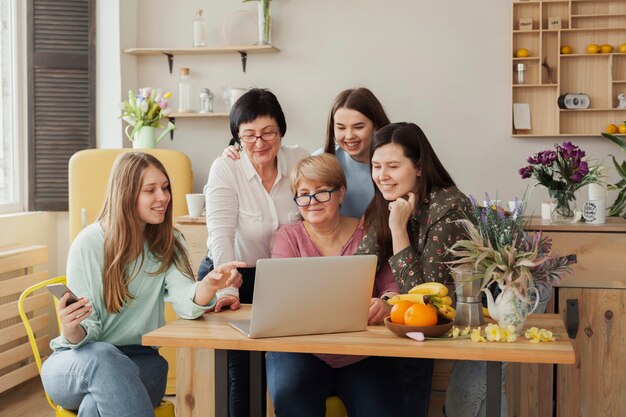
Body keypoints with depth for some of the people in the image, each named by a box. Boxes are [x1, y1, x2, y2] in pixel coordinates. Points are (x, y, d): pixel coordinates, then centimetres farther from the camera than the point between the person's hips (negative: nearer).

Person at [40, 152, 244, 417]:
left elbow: (186, 304, -16)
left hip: (140, 360, 0)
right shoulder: (89, 243, -8)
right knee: (104, 358, -36)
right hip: (81, 360, 0)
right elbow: (86, 334, -8)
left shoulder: (169, 244, 3)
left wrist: (211, 284, -39)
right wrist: (71, 330, -32)